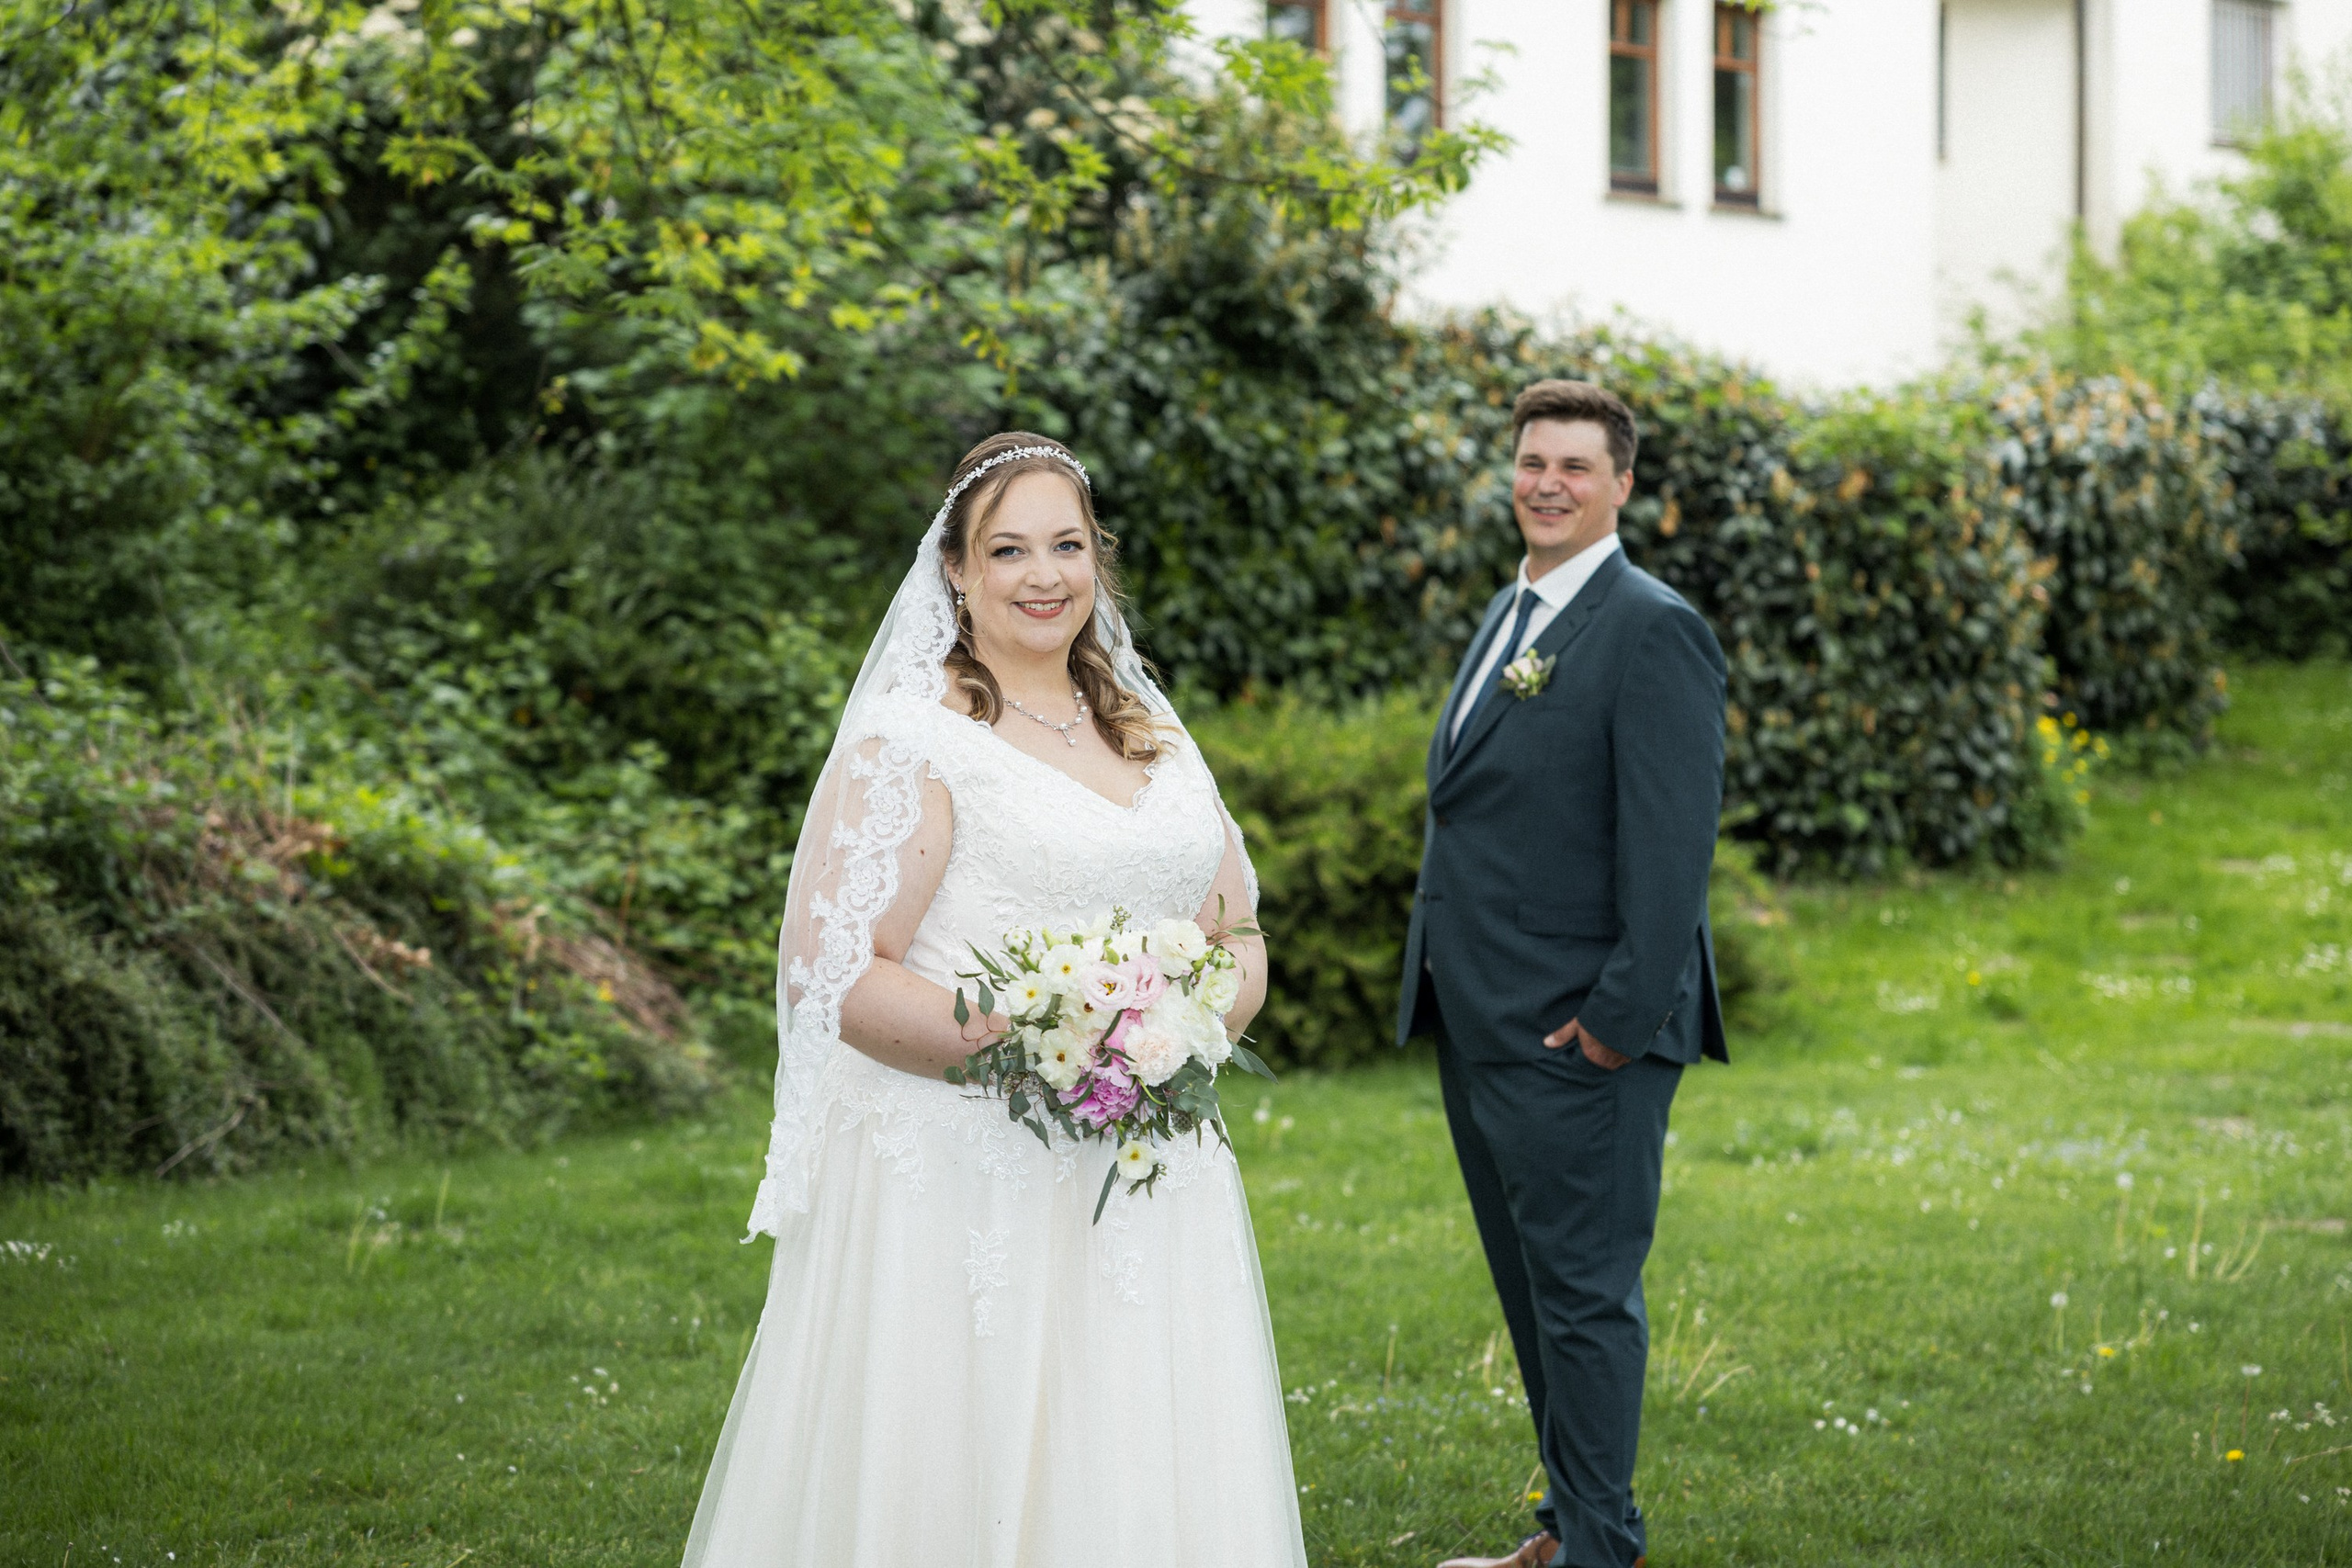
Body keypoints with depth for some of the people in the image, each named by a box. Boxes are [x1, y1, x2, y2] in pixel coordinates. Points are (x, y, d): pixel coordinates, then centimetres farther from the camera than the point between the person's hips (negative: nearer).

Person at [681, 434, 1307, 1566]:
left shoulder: (1155, 737, 15)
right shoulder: (914, 738, -6)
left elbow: (1240, 939, 18)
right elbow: (836, 973, -13)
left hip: (1149, 1189, 6)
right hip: (968, 1186, -6)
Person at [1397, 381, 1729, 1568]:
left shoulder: (1650, 631, -12)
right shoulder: (1510, 615, 16)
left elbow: (1672, 843, -18)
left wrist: (1621, 1017, -20)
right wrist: (1439, 985, 16)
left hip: (1577, 1034, -9)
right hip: (1479, 1024, 9)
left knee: (1585, 1294, -2)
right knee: (1532, 1290, 16)